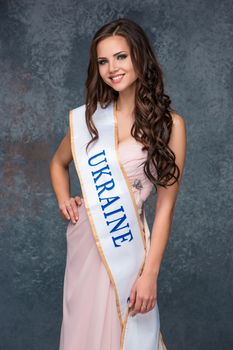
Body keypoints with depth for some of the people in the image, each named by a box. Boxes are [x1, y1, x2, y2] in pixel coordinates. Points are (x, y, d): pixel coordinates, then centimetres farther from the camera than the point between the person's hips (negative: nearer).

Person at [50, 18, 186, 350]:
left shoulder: (169, 123, -7)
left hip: (127, 244, -3)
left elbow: (165, 205, -8)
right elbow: (58, 163, 22)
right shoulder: (88, 117, 4)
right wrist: (64, 200, 3)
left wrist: (150, 273, -11)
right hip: (84, 239, 4)